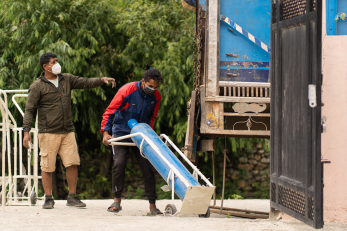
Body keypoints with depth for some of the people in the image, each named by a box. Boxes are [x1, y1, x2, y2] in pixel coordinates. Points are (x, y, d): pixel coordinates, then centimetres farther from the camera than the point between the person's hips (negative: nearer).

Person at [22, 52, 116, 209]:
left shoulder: (66, 80, 11)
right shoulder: (37, 86, -3)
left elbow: (85, 83, 12)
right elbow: (29, 110, -5)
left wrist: (101, 80, -6)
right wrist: (26, 132, -13)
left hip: (67, 131, 4)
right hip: (48, 132, -4)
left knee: (72, 163, -2)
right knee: (47, 167, -2)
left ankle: (72, 197, 7)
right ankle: (48, 199, 8)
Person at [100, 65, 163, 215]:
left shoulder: (156, 96, -5)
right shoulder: (127, 91, -17)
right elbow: (110, 111, -13)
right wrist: (106, 132, -21)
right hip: (121, 133, -3)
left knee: (147, 167, -5)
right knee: (119, 163, -18)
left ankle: (152, 206, -2)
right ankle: (117, 201, -4)